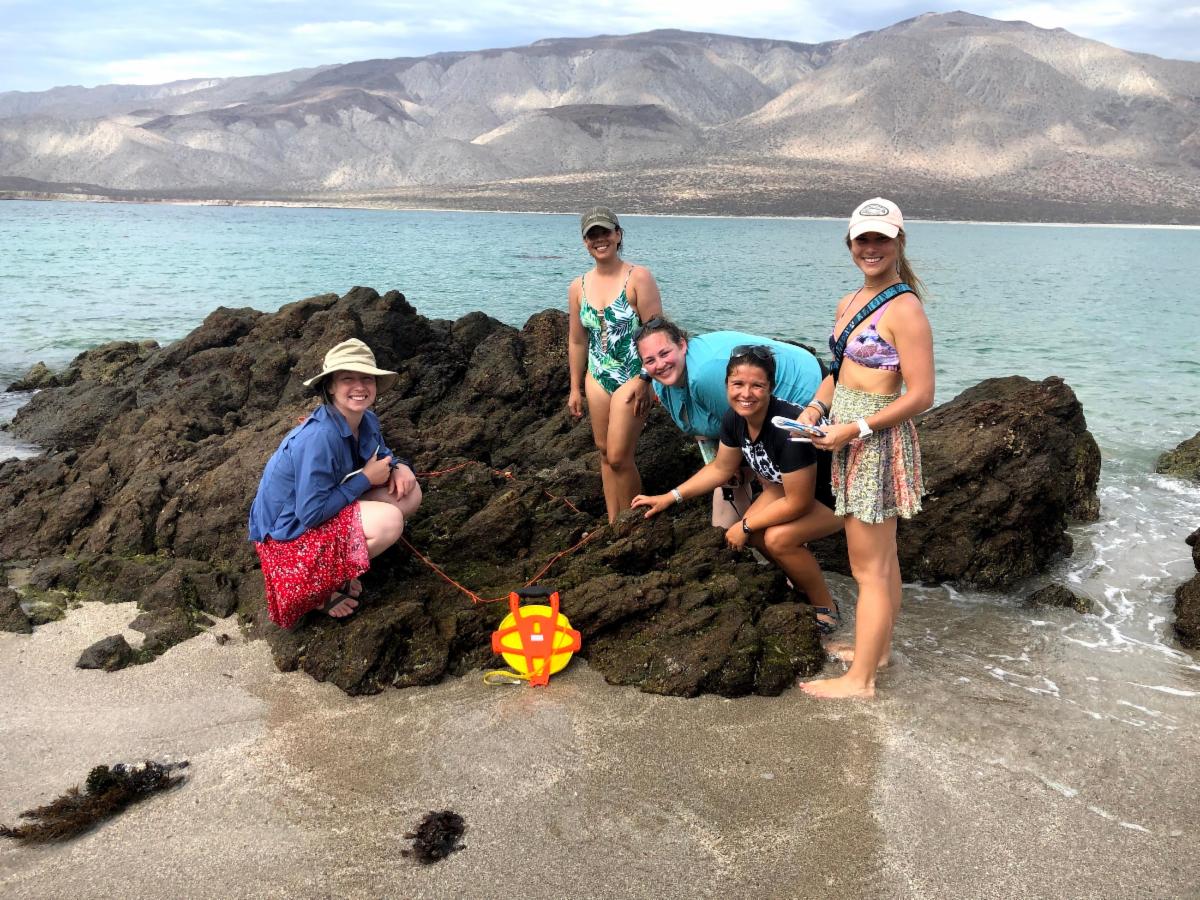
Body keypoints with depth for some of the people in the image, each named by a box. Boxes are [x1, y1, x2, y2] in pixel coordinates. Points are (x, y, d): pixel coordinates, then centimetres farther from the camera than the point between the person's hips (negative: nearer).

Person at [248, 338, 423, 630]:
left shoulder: (367, 421, -7)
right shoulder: (319, 437, -31)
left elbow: (380, 455, 14)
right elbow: (311, 514, -29)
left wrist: (399, 467, -10)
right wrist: (366, 479, -21)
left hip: (329, 504, 8)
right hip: (289, 529, -8)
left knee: (409, 493, -2)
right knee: (389, 521, -27)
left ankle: (343, 561, 4)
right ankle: (324, 583, -6)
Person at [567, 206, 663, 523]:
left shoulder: (638, 277, -11)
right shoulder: (578, 287, 5)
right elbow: (577, 341, 12)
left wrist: (644, 380, -18)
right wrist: (575, 388, 13)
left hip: (632, 377, -6)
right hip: (598, 378, 6)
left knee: (619, 457, -6)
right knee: (605, 452, 10)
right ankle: (613, 524, 22)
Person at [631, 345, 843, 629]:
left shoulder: (788, 428, -38)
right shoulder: (735, 417, -15)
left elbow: (798, 502, -29)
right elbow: (721, 468, 4)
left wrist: (746, 526, -18)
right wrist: (671, 497, -1)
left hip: (834, 495, -7)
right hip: (789, 485, 8)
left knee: (778, 538, -26)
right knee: (753, 534, -10)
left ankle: (826, 608, -2)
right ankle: (804, 576, 18)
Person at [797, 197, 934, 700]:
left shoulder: (903, 309, -17)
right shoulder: (849, 304, 10)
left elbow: (921, 395, -20)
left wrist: (855, 429, -21)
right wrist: (816, 407, 1)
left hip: (877, 443, -9)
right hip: (852, 443, 9)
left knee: (869, 567, 0)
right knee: (880, 556, 21)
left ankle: (860, 679, 10)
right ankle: (877, 649, 35)